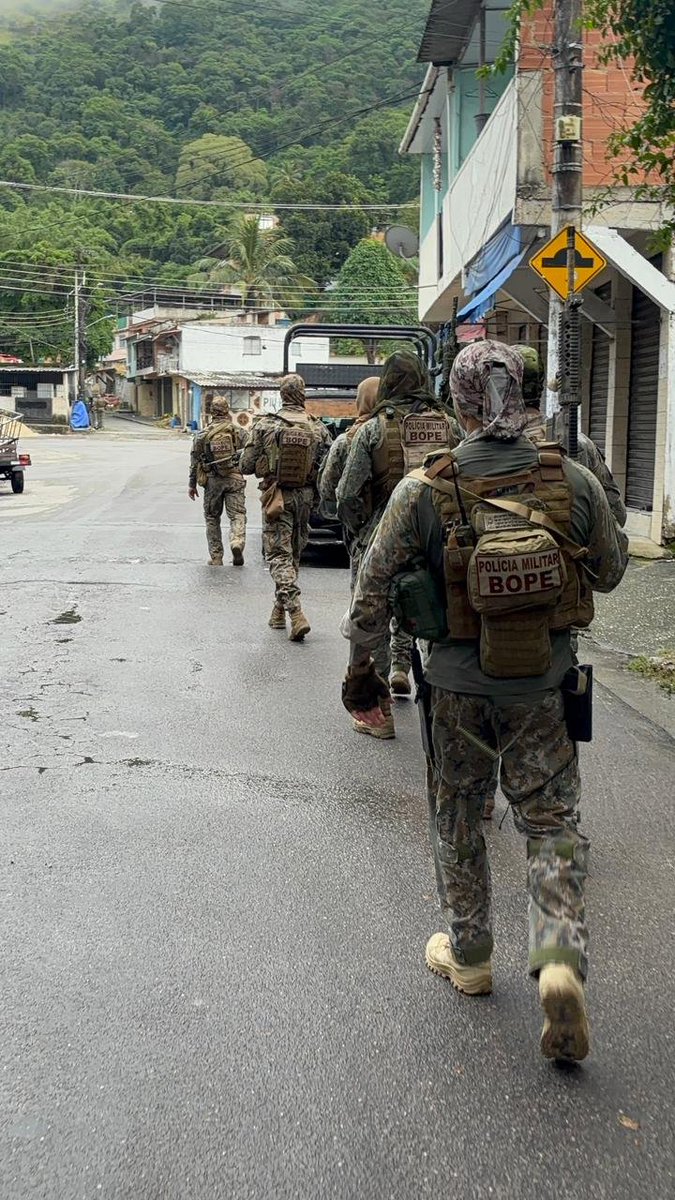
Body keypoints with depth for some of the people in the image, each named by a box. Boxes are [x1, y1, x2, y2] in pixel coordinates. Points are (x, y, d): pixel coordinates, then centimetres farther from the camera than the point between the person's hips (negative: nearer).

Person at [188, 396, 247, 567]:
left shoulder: (202, 435, 2)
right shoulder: (239, 432, 1)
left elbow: (194, 461, 4)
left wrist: (192, 484, 11)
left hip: (212, 480, 1)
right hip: (235, 478, -1)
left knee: (212, 518, 12)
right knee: (237, 515, 0)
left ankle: (216, 557, 13)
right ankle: (237, 542, -29)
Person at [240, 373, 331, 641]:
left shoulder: (265, 425, -7)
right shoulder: (318, 428, -2)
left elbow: (246, 465, -3)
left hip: (276, 496, -3)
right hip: (304, 497, 3)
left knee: (279, 555, -3)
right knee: (294, 553, 17)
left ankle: (296, 614, -18)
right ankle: (280, 610, 28)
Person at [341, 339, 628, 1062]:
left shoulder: (424, 490, -13)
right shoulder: (572, 481, -9)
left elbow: (372, 588, -8)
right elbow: (610, 570, 5)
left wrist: (361, 670, 5)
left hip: (457, 685, 0)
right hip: (542, 689, 1)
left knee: (456, 821, 18)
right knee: (553, 821, 12)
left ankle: (468, 957, 33)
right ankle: (561, 958, -5)